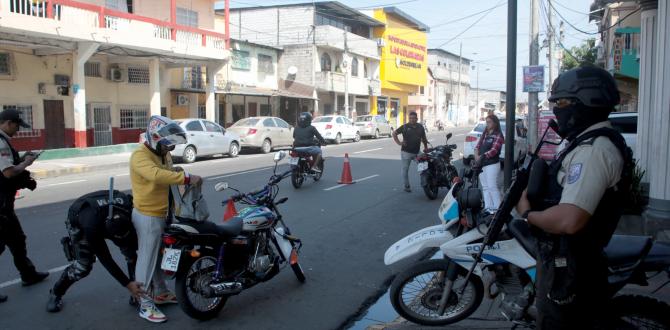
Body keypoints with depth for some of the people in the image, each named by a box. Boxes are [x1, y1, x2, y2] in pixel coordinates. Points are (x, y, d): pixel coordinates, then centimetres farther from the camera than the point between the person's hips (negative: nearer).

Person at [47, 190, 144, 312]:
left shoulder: (129, 207, -37)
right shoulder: (92, 227, -44)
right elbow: (106, 260, -35)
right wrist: (128, 284, -34)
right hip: (78, 221, -3)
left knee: (131, 250, -12)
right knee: (83, 265, -17)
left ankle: (138, 292, 2)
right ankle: (56, 293, 11)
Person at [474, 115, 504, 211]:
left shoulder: (498, 136, -6)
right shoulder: (485, 134, 16)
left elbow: (494, 150, -16)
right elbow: (478, 145, 11)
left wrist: (482, 156, -25)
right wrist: (476, 155, -9)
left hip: (492, 164, -7)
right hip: (481, 164, 7)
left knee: (492, 187, -11)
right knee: (485, 187, 10)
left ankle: (497, 208, -7)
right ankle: (488, 207, 15)